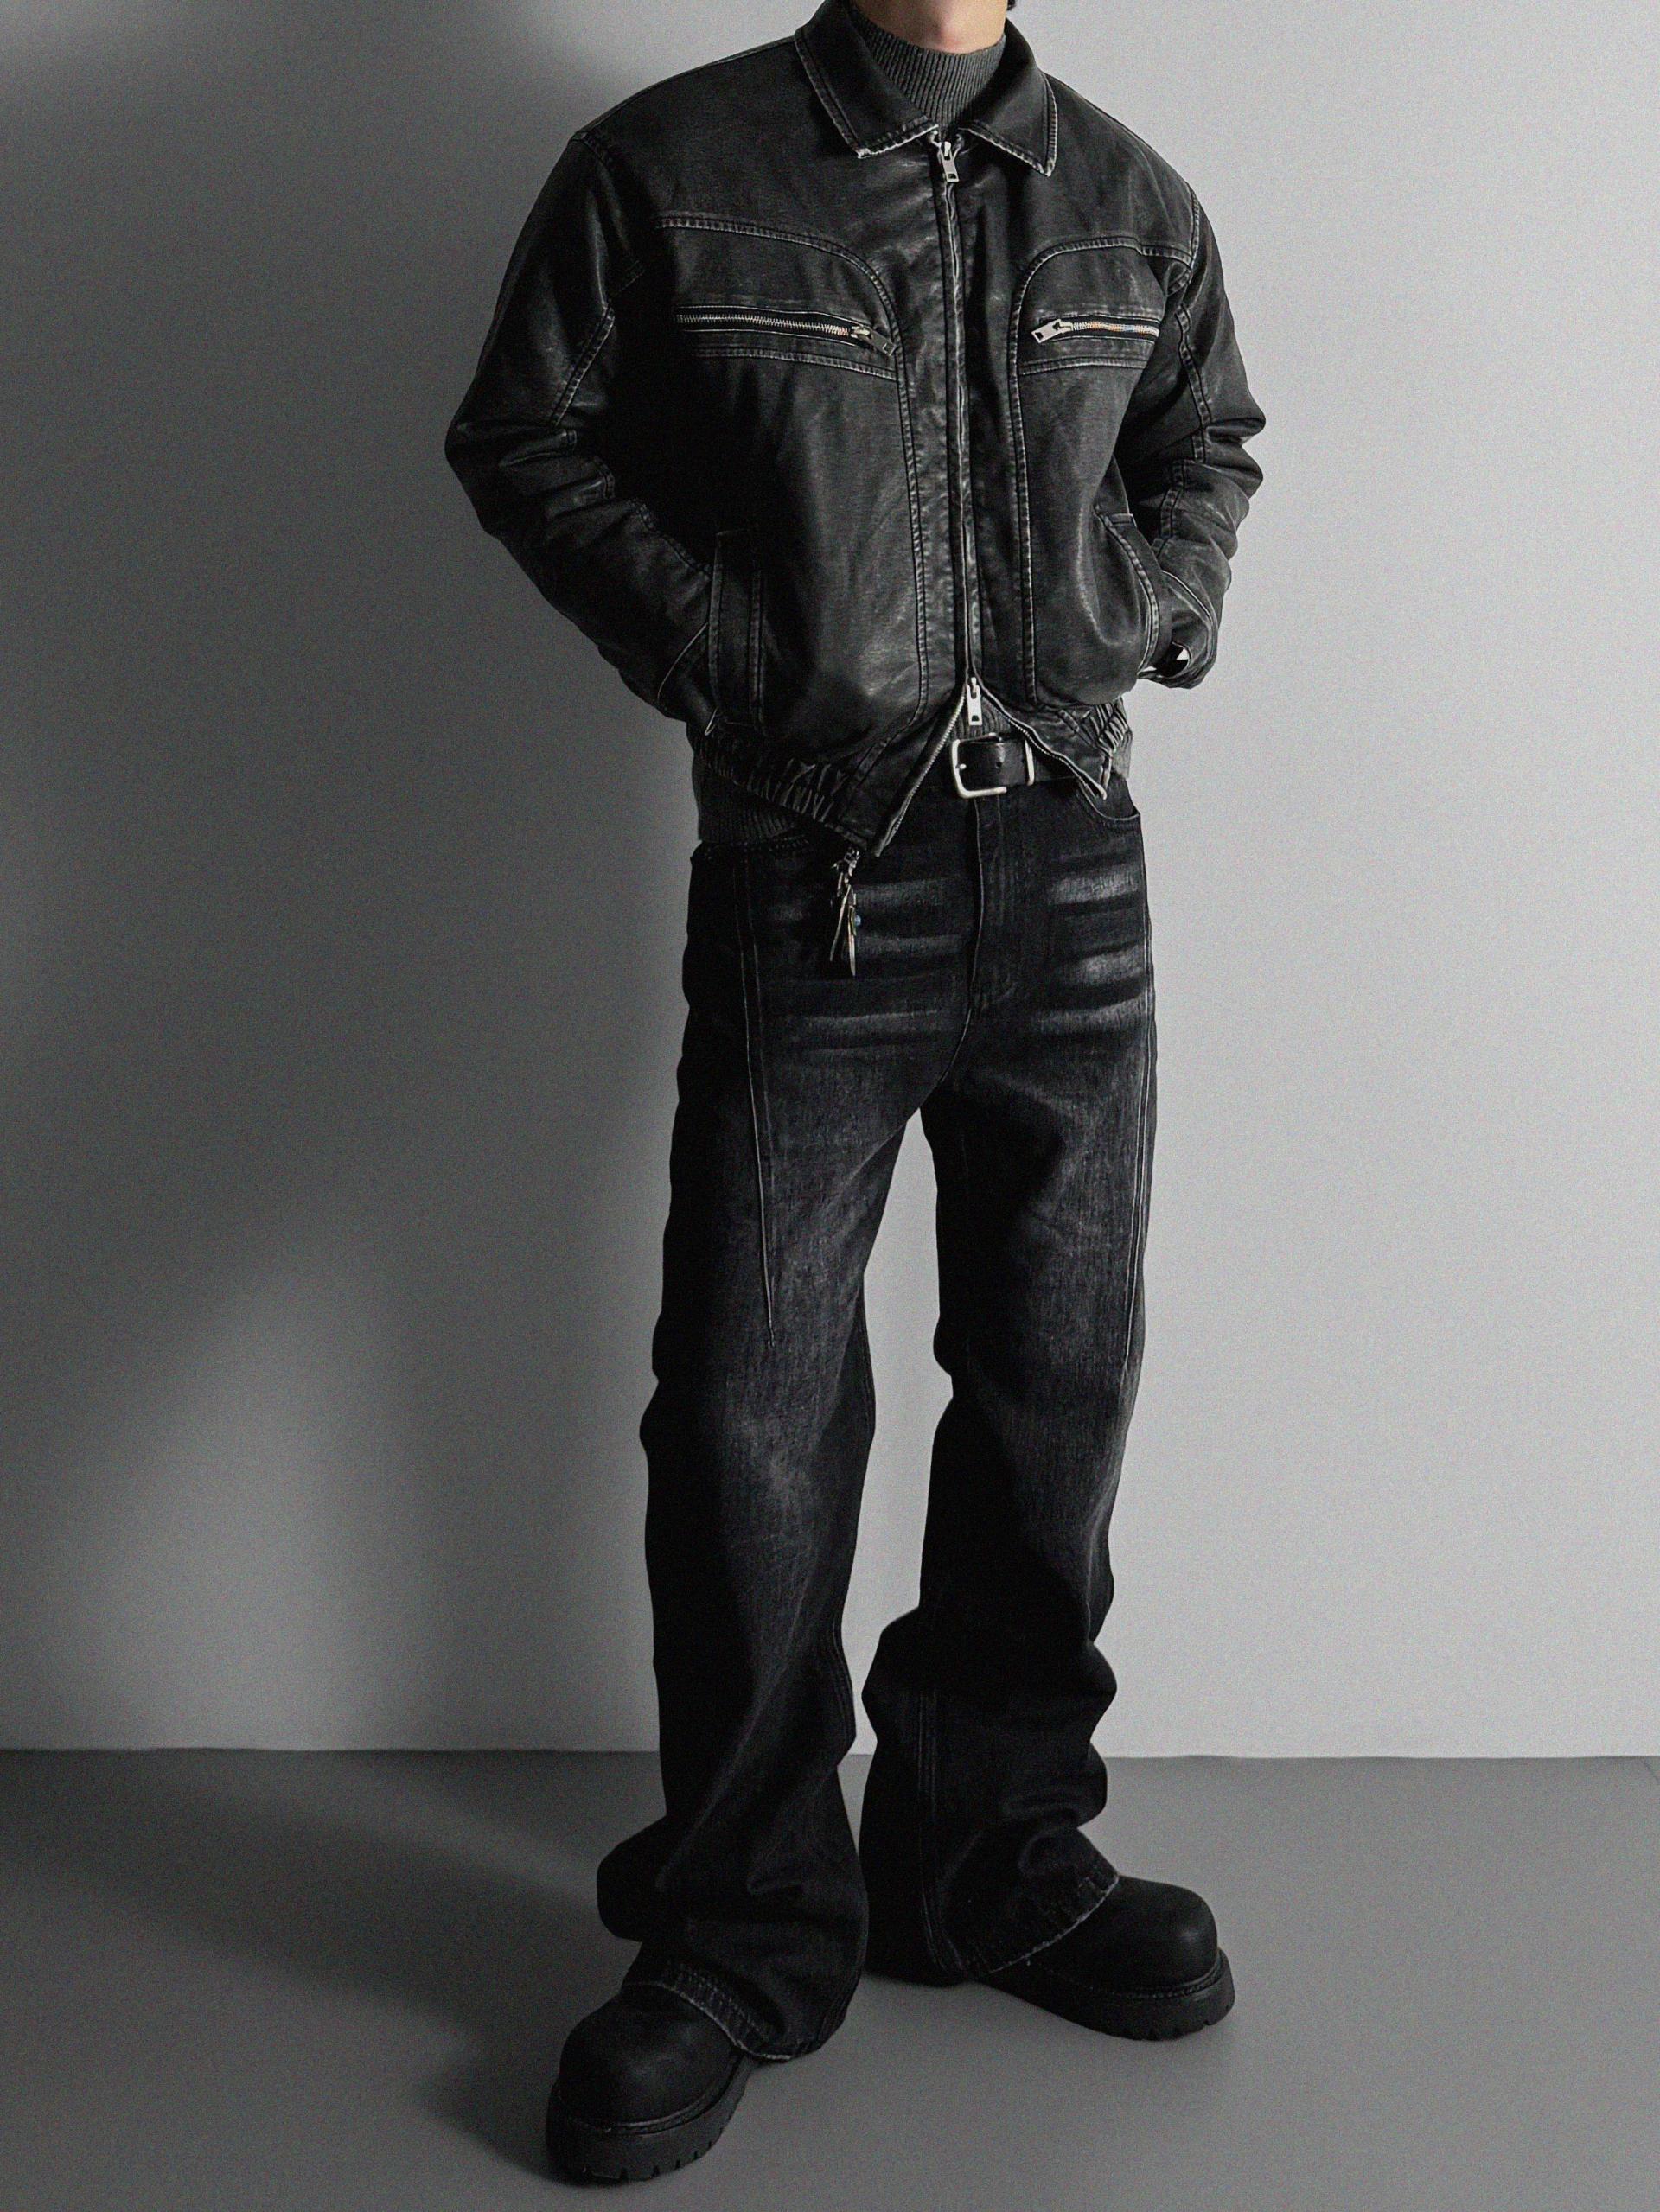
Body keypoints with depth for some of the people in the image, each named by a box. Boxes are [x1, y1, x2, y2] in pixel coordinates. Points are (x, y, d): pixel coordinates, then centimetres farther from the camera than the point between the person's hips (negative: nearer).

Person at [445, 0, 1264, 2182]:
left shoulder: (1132, 201, 8)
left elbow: (1208, 444, 23)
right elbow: (526, 438, 3)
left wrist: (1153, 614, 4)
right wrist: (719, 646, -7)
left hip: (1069, 869, 4)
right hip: (807, 873, -3)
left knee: (1060, 1376, 9)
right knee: (754, 1405, -3)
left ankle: (991, 1852, 27)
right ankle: (750, 1924, 14)